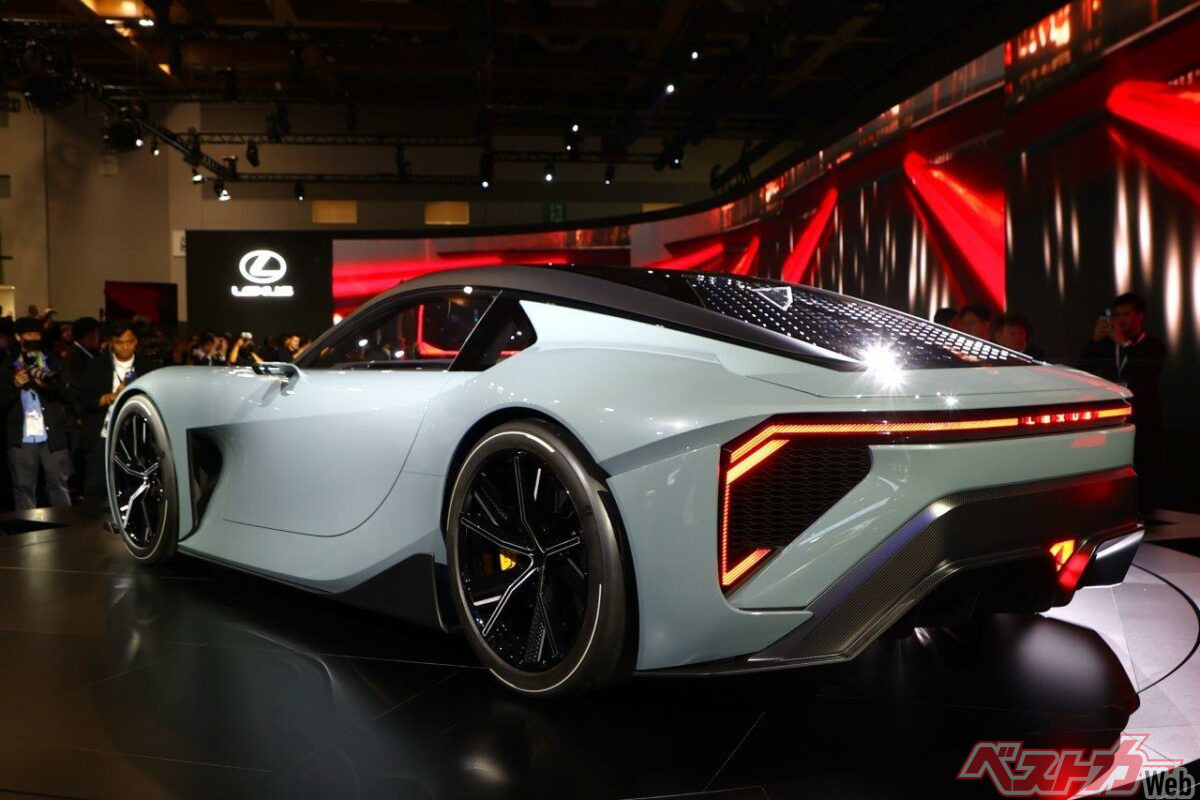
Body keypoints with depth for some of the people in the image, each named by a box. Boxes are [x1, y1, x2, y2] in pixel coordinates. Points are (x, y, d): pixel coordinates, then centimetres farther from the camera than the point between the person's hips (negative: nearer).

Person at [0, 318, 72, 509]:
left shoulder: (54, 363, 10)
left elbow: (68, 393, 2)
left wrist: (48, 384, -18)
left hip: (53, 436, 0)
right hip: (21, 439, 0)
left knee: (59, 485, 5)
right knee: (23, 487, 4)